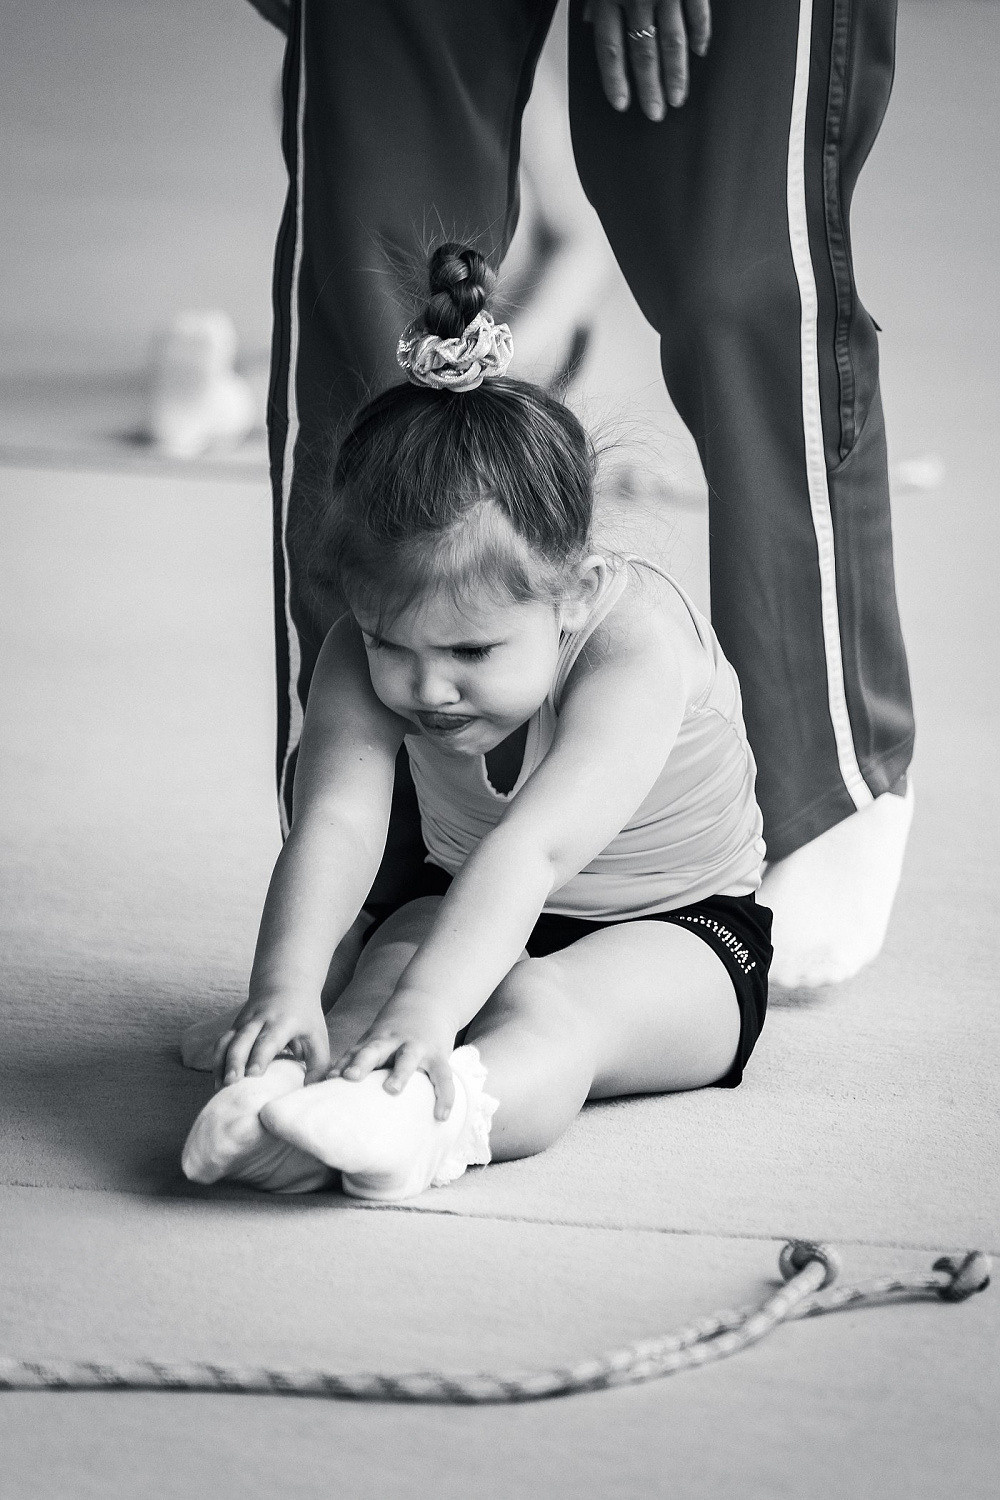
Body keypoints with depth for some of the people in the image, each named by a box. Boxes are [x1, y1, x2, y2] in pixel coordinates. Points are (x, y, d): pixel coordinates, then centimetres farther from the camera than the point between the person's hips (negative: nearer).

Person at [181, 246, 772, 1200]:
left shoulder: (635, 644, -31)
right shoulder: (366, 654, -17)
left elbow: (530, 849, -44)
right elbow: (335, 824, -32)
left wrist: (427, 1011, -58)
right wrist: (285, 987, -52)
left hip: (677, 929, -5)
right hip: (468, 906, 5)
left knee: (545, 1012, -38)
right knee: (380, 978, -30)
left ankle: (413, 1126, -68)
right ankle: (281, 1103, -59)